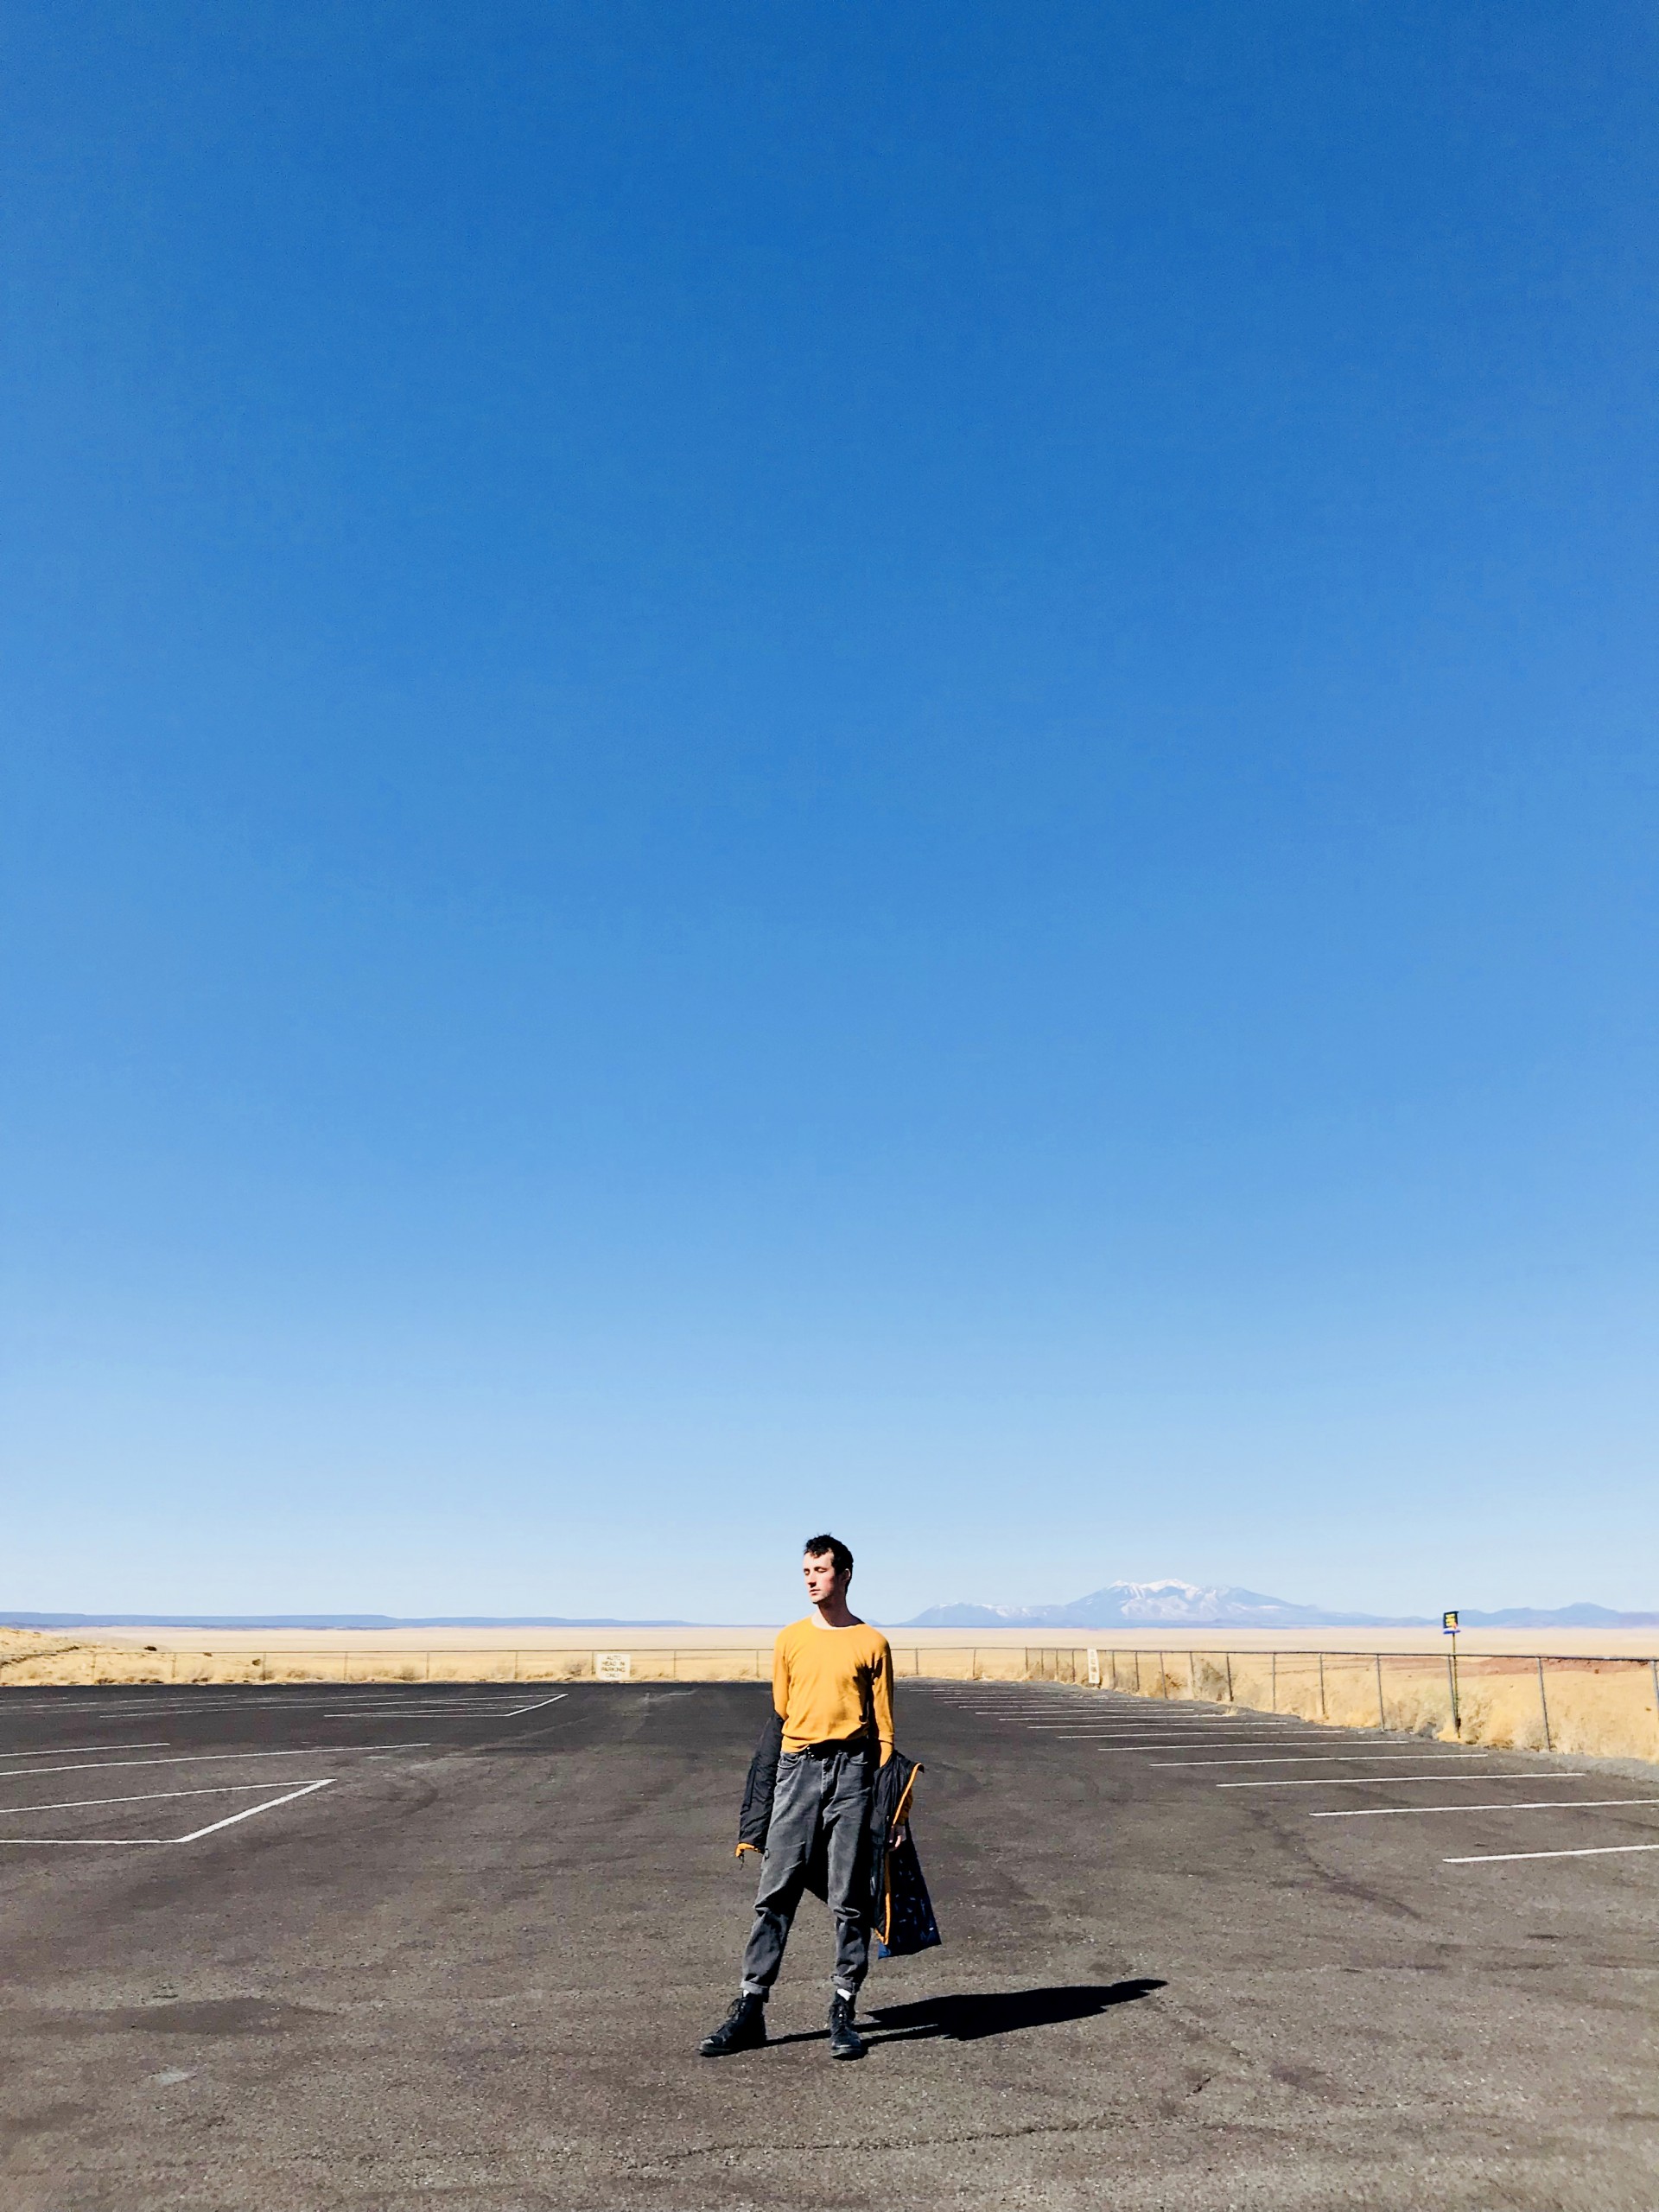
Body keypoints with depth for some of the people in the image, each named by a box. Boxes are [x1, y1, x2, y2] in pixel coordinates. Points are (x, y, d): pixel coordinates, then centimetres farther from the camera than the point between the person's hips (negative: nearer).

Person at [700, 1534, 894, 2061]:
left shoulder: (872, 1643, 4)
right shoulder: (790, 1640, 10)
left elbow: (883, 1725, 6)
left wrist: (884, 1794, 1)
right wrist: (789, 1764, 11)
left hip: (853, 1767, -1)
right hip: (798, 1765, 2)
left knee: (849, 1898, 3)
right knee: (776, 1893, 2)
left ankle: (843, 2011, 14)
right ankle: (750, 2009, 8)